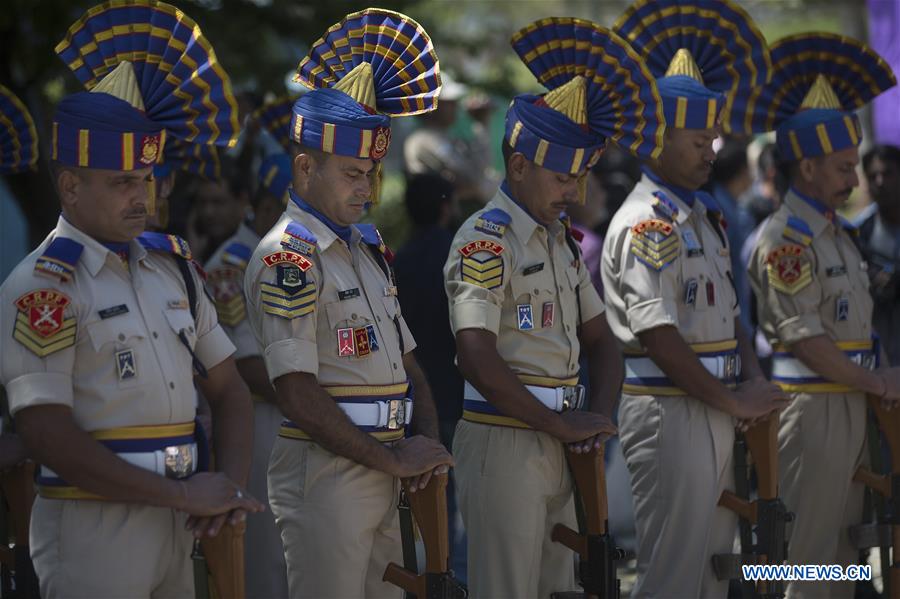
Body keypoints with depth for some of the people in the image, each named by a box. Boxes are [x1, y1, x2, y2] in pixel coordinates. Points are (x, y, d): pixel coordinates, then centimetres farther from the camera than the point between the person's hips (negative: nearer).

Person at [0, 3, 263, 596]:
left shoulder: (172, 266, 12)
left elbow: (228, 387, 16)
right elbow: (49, 437, -16)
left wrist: (231, 484, -2)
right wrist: (184, 494, -14)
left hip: (174, 526, 7)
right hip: (91, 526, -6)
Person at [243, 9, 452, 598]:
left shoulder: (368, 249, 15)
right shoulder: (286, 258, -12)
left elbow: (406, 361, 20)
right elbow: (299, 395, -18)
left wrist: (427, 442, 1)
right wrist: (393, 459, -14)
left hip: (380, 475, 8)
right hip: (324, 474, -8)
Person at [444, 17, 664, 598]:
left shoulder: (563, 241, 15)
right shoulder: (485, 239, -12)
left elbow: (601, 342, 17)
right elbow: (478, 360, -21)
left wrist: (598, 415, -3)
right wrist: (563, 426, -16)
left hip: (556, 444, 8)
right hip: (503, 441, -8)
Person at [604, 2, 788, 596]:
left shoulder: (707, 216, 16)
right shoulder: (646, 223, -13)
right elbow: (659, 337, -20)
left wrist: (753, 383, 2)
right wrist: (733, 402, -14)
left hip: (715, 413, 9)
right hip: (670, 413, -9)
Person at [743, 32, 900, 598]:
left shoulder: (839, 231, 16)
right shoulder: (786, 237, -13)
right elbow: (804, 337, -18)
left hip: (852, 404, 9)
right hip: (813, 405, -9)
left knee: (843, 546, 13)